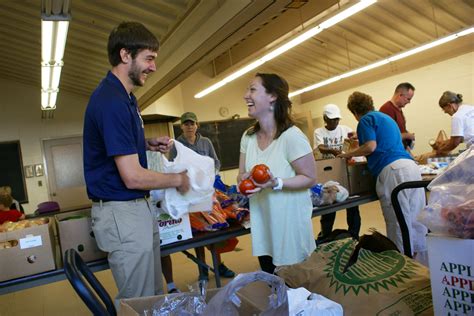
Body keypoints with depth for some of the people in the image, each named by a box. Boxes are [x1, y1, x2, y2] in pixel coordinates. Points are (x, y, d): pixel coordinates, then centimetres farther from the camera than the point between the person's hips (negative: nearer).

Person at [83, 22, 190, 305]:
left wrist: (149, 144, 8)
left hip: (139, 206, 10)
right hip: (121, 211, -10)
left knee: (156, 293, 22)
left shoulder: (124, 97, 10)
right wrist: (179, 179, -9)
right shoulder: (111, 101, -22)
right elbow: (133, 177, -24)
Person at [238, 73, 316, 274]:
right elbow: (241, 174, 9)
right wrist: (244, 179, -15)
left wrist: (276, 183, -30)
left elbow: (310, 178, -15)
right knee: (270, 280, 21)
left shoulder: (291, 136, -20)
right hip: (262, 224, 7)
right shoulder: (248, 137, 3)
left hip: (290, 222, -6)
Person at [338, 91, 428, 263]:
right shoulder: (386, 117, 28)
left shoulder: (366, 119, 2)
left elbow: (371, 146, -11)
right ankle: (423, 264, 19)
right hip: (412, 166, 9)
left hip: (392, 170, -9)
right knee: (417, 221, 11)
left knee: (399, 224, -3)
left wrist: (349, 154, 4)